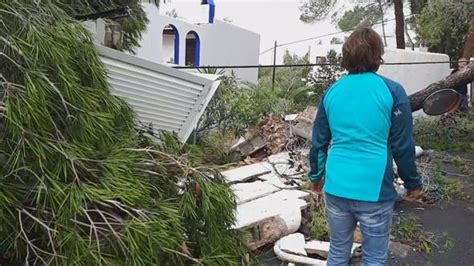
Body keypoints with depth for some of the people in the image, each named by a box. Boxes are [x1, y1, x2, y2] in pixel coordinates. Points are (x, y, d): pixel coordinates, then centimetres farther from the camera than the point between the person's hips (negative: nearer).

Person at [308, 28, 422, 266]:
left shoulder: (332, 92, 3)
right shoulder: (392, 91, -7)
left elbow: (319, 142, 8)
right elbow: (403, 146, -4)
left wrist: (316, 175, 22)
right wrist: (413, 183, 11)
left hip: (336, 187, 4)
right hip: (374, 190, -3)